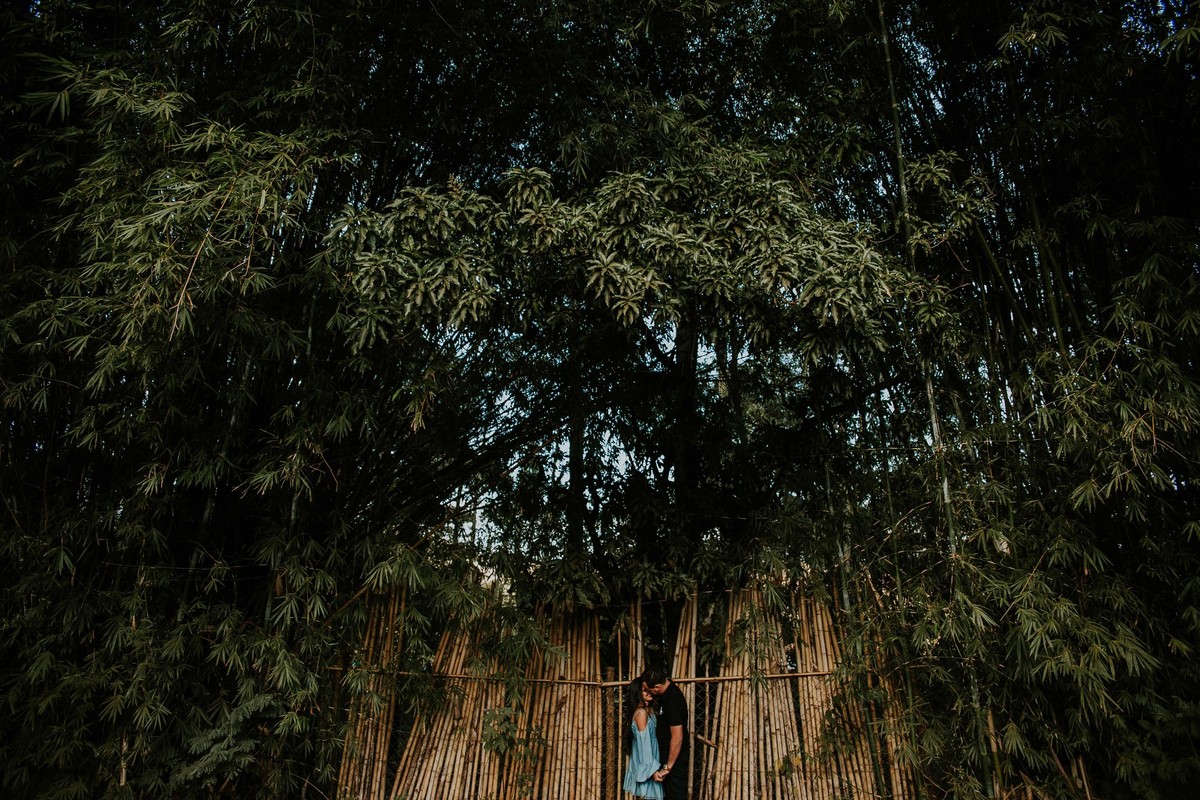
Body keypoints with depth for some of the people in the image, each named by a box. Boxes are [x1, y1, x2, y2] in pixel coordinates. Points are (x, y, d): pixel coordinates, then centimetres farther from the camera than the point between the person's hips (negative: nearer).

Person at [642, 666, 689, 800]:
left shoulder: (673, 700, -28)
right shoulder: (666, 693, 0)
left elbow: (677, 737, -28)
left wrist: (668, 767, -24)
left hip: (675, 757, -10)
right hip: (666, 753, 10)